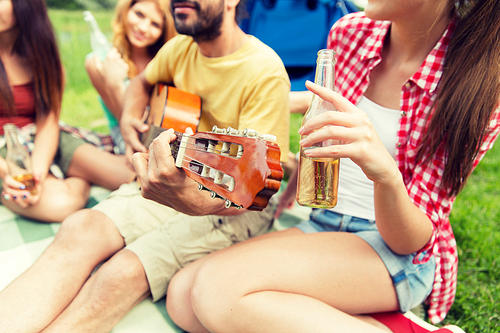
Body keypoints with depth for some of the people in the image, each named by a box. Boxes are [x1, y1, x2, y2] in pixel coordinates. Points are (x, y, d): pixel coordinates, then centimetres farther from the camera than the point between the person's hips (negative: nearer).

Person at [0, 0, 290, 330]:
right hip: (176, 179, 6)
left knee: (125, 272, -28)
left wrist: (190, 199, -47)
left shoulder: (265, 73, -19)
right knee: (80, 228, -21)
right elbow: (143, 82, 26)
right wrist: (129, 119, 5)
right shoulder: (181, 48, 2)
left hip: (231, 208, -5)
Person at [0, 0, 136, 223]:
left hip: (43, 145, 3)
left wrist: (36, 172, -23)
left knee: (135, 180, -22)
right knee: (60, 204, -32)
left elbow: (47, 124, -5)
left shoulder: (42, 54, 5)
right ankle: (81, 179, 0)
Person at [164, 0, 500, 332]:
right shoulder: (349, 32, 0)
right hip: (321, 223, 6)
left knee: (217, 288, -28)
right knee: (181, 295, -17)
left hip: (399, 252, -6)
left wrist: (386, 174, -33)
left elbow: (409, 241, -16)